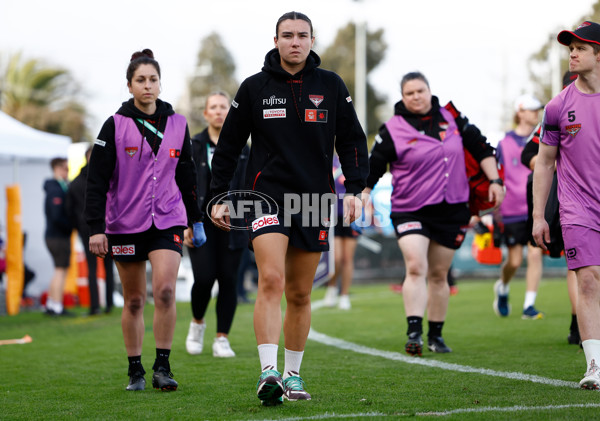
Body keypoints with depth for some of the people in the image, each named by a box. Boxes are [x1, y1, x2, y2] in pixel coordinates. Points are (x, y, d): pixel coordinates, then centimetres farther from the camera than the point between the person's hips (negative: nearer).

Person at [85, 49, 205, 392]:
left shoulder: (178, 124, 6)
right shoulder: (116, 126, -3)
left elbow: (188, 176, 15)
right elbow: (97, 179, -4)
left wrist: (196, 220, 15)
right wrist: (96, 228, -11)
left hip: (168, 220, 1)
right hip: (125, 223, -1)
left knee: (165, 290, -16)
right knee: (134, 299, 6)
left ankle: (162, 367, -6)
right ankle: (135, 371, 18)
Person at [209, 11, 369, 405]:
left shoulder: (331, 85, 6)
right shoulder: (254, 87, 3)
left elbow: (352, 140, 10)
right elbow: (228, 146, 9)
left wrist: (355, 189, -2)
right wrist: (218, 197, 4)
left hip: (314, 199, 2)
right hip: (267, 194, -2)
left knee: (300, 295, 8)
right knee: (271, 280, -20)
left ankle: (293, 374, 21)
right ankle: (268, 372, -23)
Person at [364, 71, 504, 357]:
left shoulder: (451, 117, 6)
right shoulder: (392, 130, -4)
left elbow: (480, 148, 13)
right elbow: (372, 168, -1)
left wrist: (495, 180, 8)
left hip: (451, 209, 3)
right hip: (410, 210, -3)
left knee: (439, 274, 9)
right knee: (416, 267, -20)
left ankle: (436, 335, 19)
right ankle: (414, 333, -23)